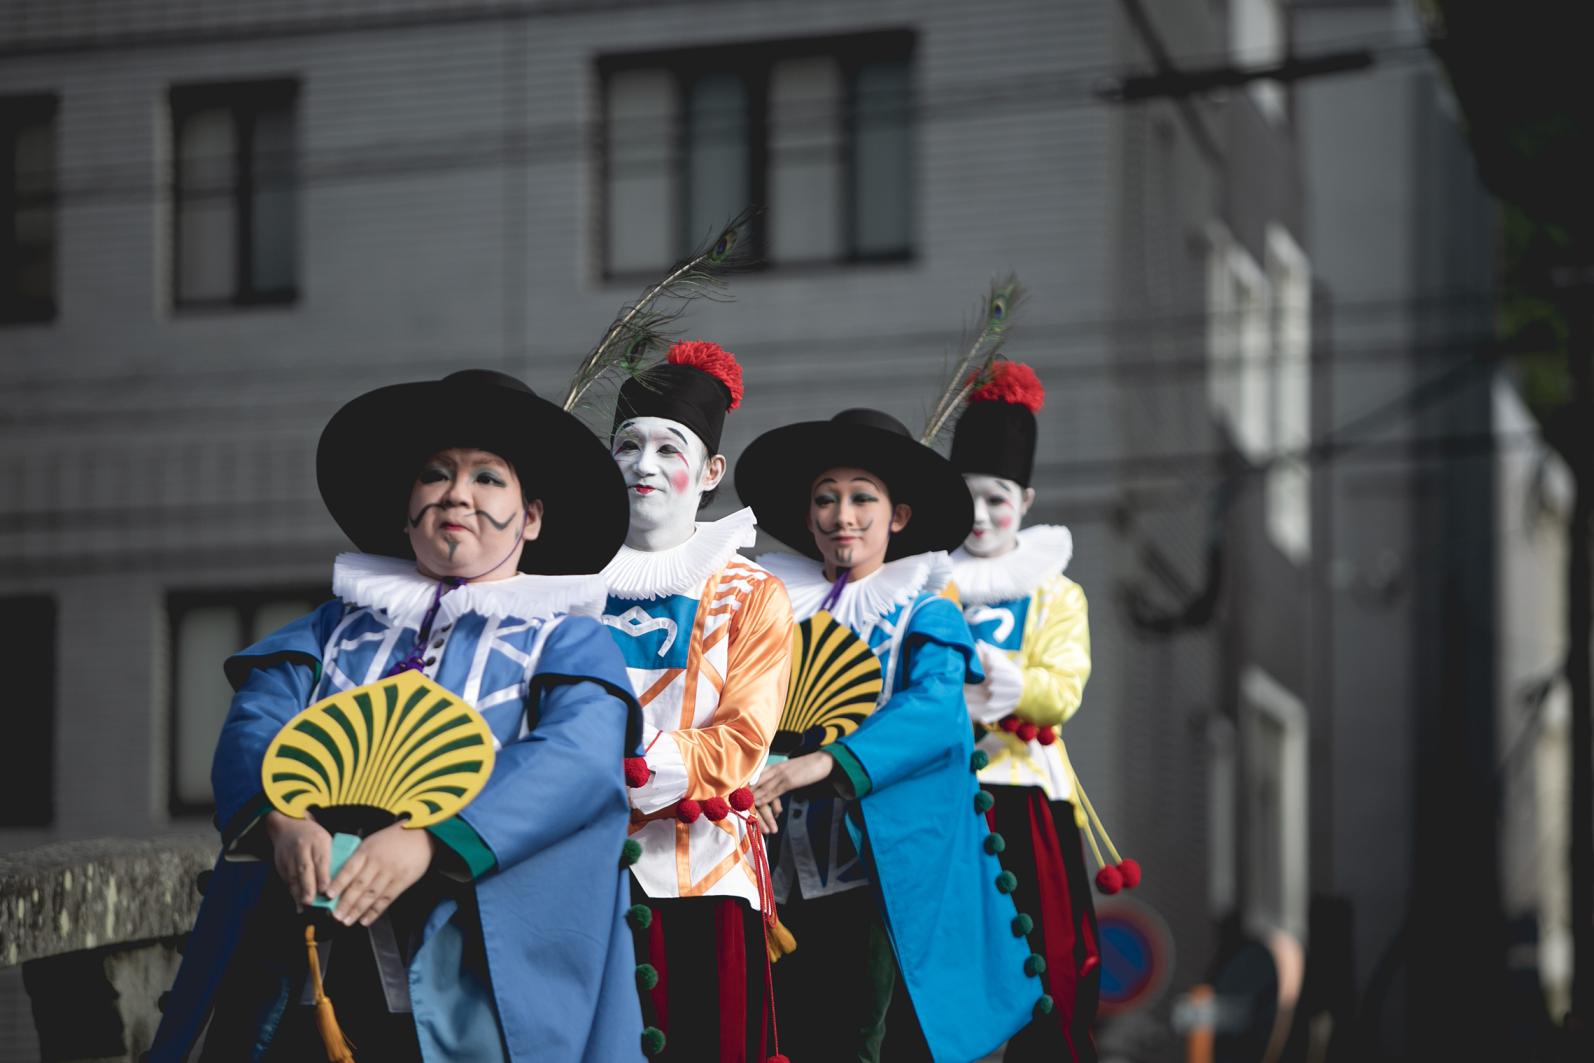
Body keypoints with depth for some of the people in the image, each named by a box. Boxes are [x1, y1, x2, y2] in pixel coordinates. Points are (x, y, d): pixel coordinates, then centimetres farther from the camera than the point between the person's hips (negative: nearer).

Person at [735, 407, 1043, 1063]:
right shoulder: (782, 606, 14)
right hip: (790, 877, 3)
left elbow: (934, 710, -15)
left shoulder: (924, 615, 3)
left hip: (887, 871, -3)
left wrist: (826, 763, -28)